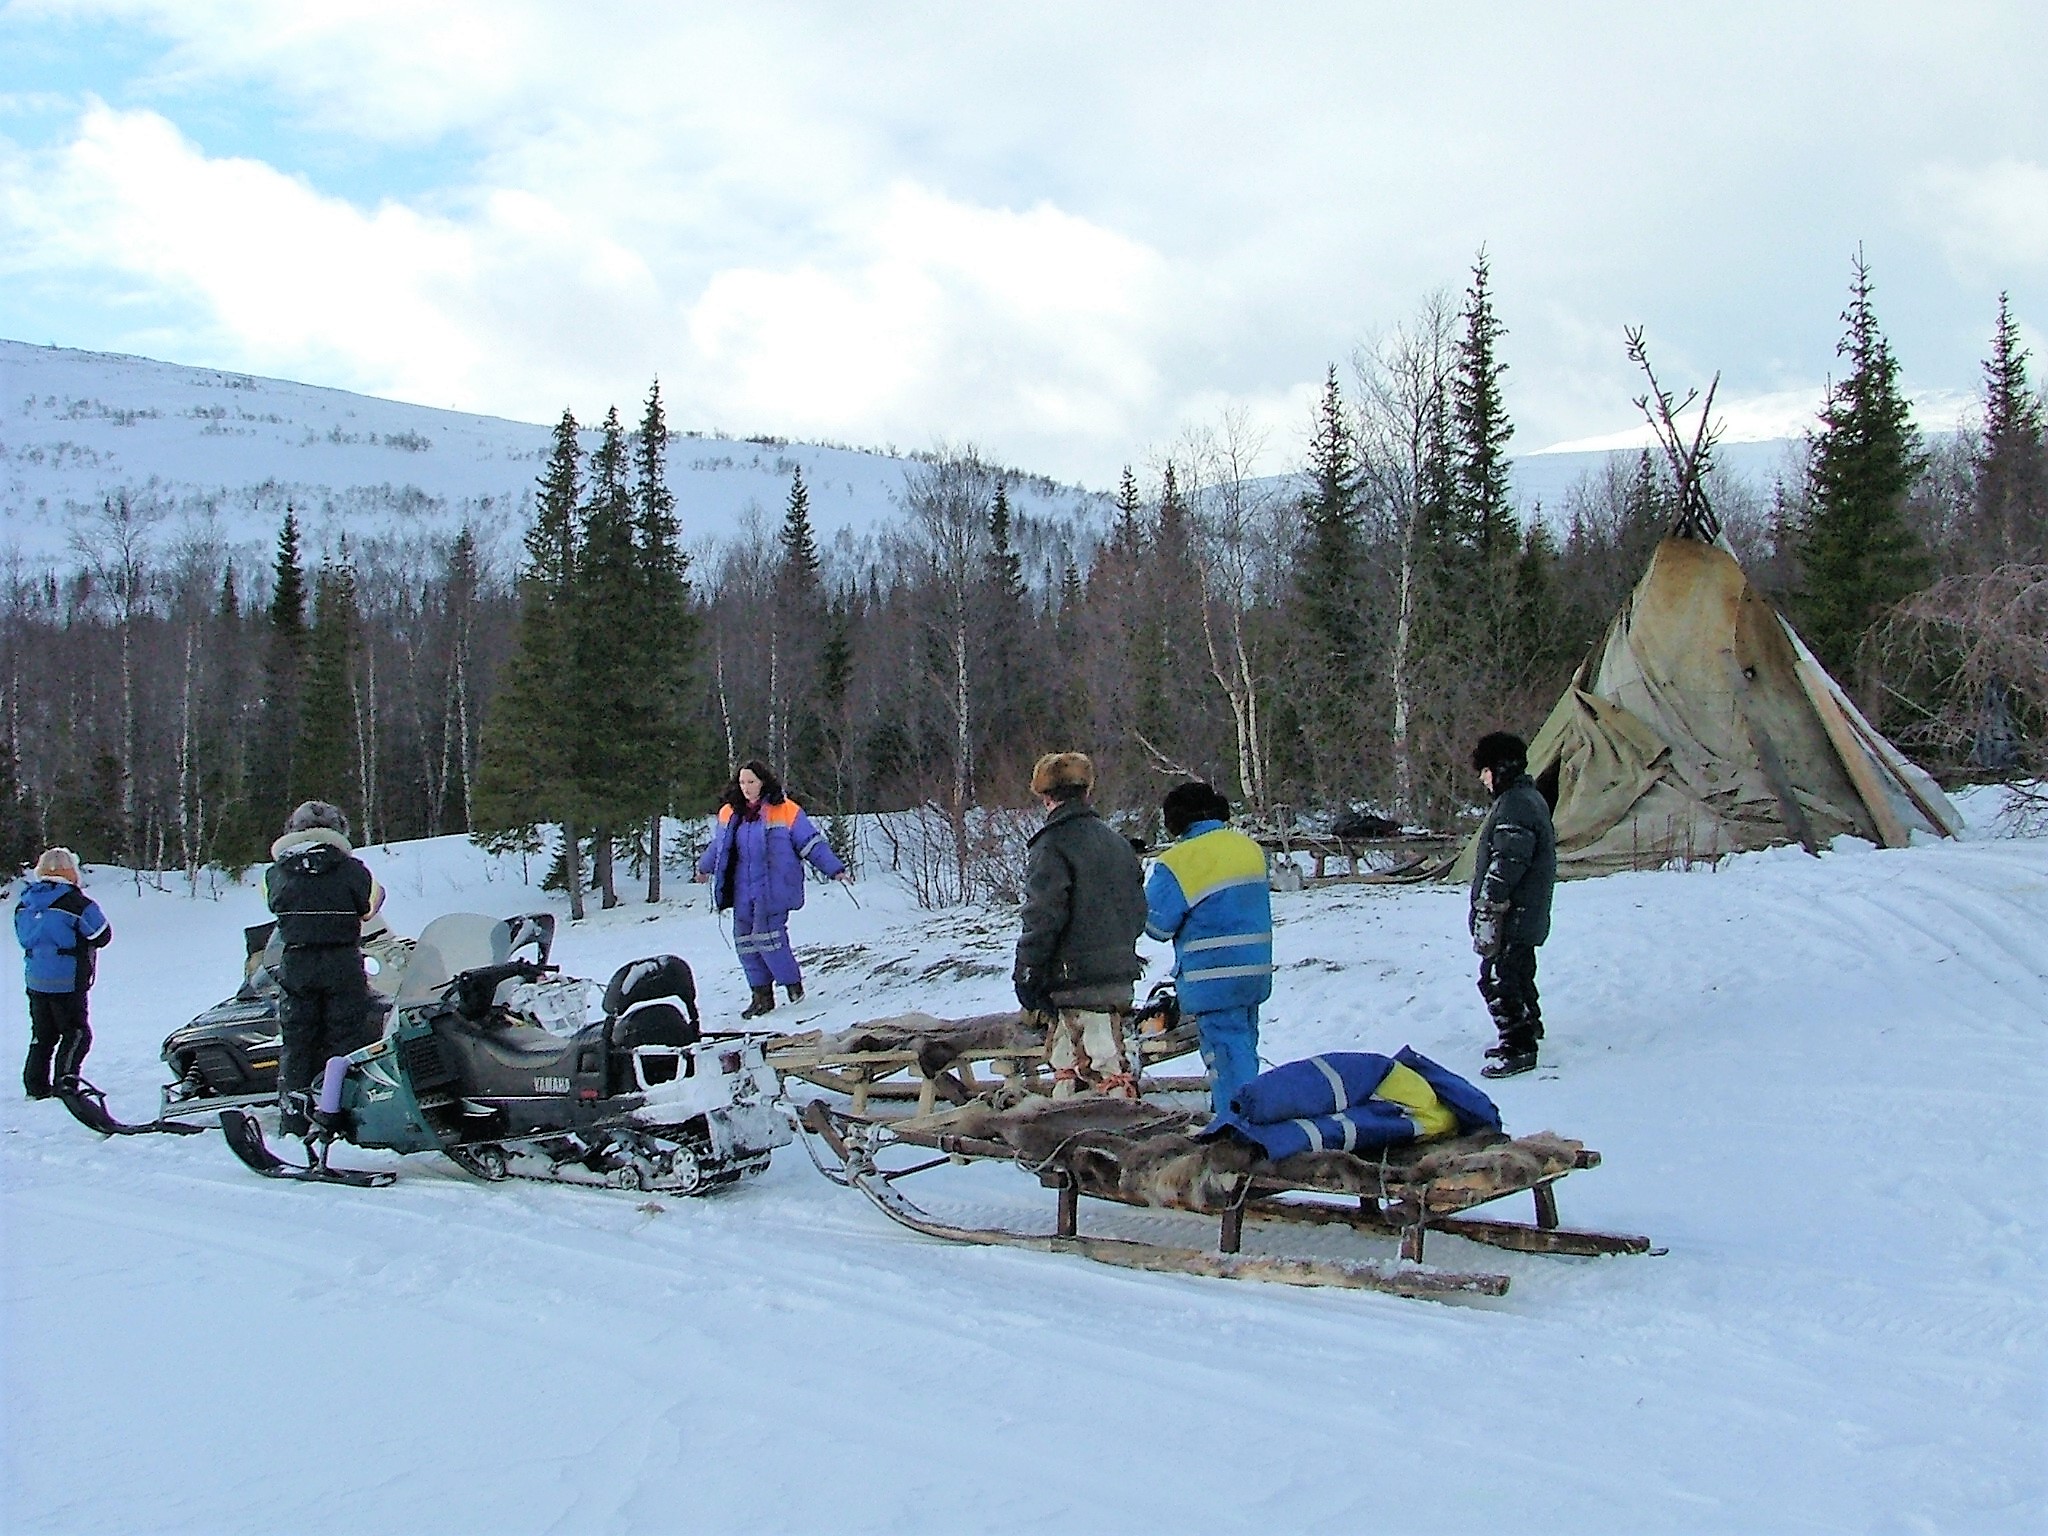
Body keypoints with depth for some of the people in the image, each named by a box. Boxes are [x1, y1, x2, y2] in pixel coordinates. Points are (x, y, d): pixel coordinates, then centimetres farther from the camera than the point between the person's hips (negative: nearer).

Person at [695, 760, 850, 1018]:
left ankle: (792, 983, 9)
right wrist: (705, 867, 43)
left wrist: (834, 869, -9)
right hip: (743, 891, 6)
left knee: (767, 937, -12)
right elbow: (718, 845, 28)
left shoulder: (786, 811, -7)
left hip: (774, 888, -6)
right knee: (746, 941, 4)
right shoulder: (729, 813, 9)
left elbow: (812, 844, -5)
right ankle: (762, 996, 14)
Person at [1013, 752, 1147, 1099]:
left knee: (1102, 1067, -7)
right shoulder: (1117, 842, 14)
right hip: (1119, 976, 8)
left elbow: (1043, 917, -16)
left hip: (1078, 982, -8)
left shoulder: (1052, 846, -11)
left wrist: (1026, 975, -9)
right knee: (1066, 1061, 18)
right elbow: (1138, 909, 18)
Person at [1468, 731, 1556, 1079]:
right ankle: (1527, 1030, 35)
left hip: (1512, 916, -11)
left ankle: (1518, 1049, -5)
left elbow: (1505, 864, -24)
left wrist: (1488, 908, -23)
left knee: (1498, 979, -8)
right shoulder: (1529, 797, 16)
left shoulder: (1515, 804, -19)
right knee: (1518, 975, 22)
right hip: (1526, 915, 11)